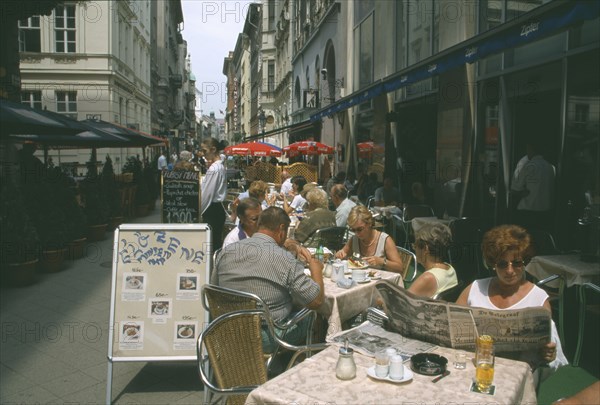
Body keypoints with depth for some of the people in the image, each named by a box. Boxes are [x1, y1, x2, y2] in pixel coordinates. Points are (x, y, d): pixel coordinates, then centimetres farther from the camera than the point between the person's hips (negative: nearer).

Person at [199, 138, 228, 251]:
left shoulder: (213, 169, -17)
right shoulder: (220, 166, 12)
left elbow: (207, 194, -15)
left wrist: (198, 211, -7)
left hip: (212, 210, -10)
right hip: (218, 208, 10)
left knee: (212, 242, -4)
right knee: (217, 241, 14)